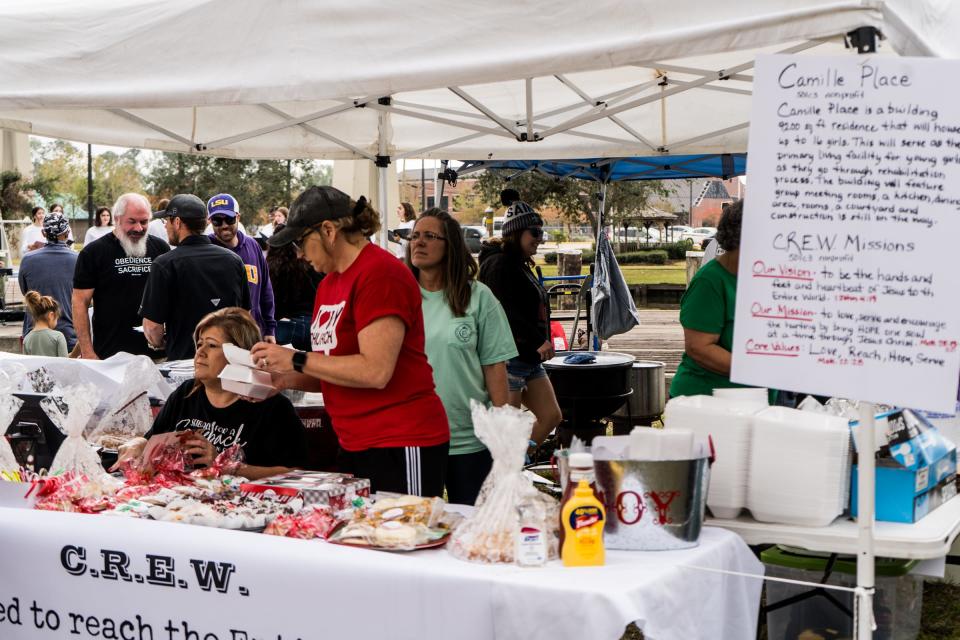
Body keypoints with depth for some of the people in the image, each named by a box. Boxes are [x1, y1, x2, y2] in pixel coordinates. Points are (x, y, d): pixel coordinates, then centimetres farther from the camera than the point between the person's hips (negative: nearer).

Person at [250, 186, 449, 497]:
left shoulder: (380, 273, -13)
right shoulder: (329, 282, 15)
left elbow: (375, 371, -21)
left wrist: (297, 360, -15)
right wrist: (285, 380, 3)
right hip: (354, 446, 9)